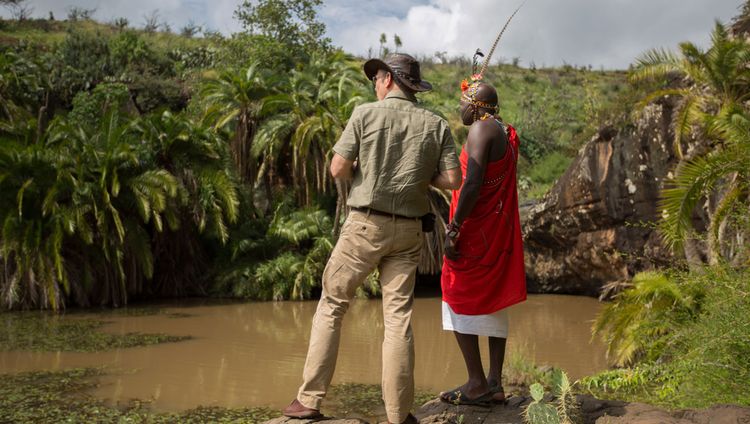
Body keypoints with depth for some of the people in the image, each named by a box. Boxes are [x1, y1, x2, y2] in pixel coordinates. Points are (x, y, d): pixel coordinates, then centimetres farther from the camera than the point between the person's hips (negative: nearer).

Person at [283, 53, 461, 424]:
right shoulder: (436, 125, 4)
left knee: (330, 307, 9)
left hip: (365, 224, -2)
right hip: (407, 231, 3)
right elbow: (453, 179, -2)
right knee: (398, 318, 5)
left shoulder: (366, 114, -4)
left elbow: (337, 168, -9)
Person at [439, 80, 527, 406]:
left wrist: (453, 230, -21)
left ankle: (476, 383, -2)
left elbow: (472, 184, -22)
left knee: (459, 299, -1)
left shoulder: (481, 129, -13)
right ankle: (495, 383, 13)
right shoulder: (507, 133, 14)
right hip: (501, 229, 9)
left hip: (476, 229, -9)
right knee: (493, 301, 11)